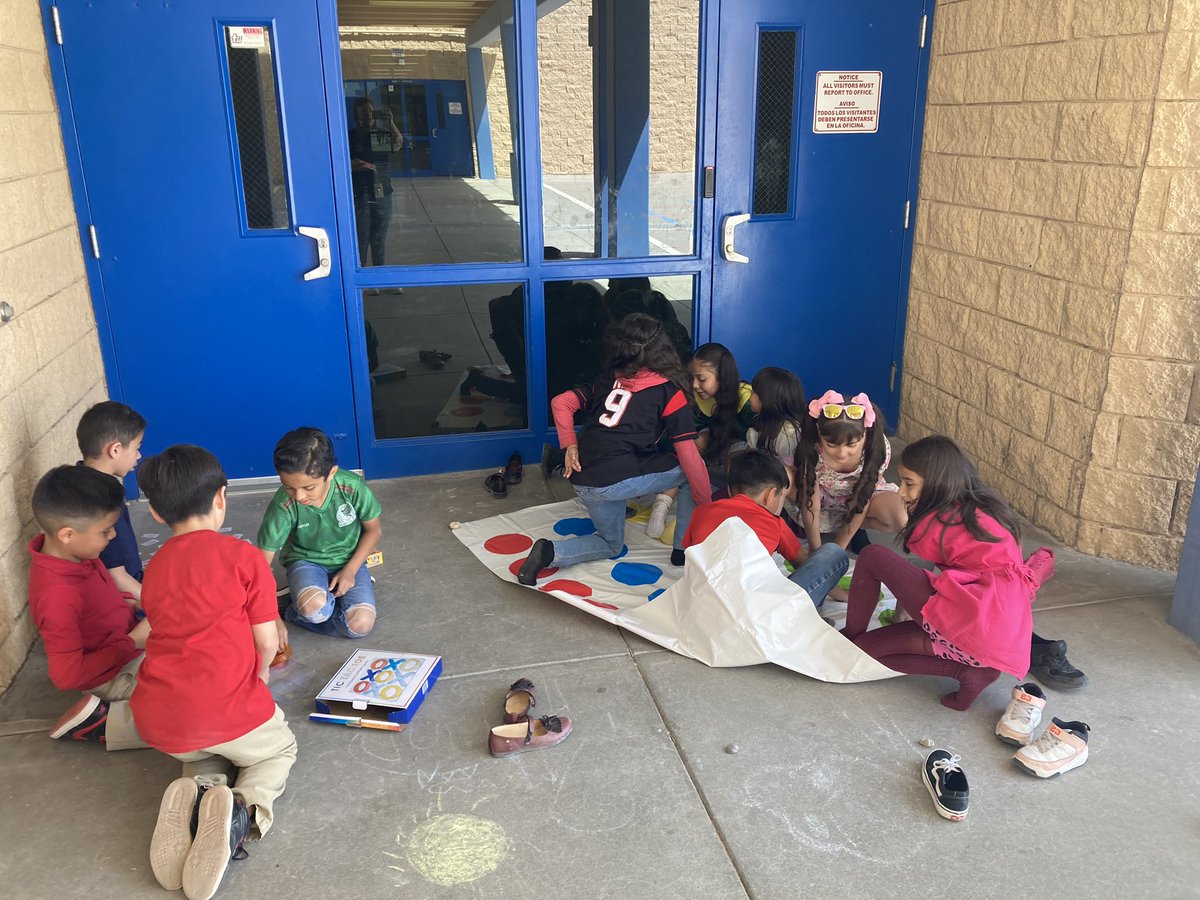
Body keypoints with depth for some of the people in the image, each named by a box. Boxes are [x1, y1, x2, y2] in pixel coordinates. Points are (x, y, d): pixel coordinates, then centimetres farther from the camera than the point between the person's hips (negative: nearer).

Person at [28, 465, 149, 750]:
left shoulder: (73, 552, -8)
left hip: (131, 645, 9)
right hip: (115, 673, -9)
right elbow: (67, 676, -27)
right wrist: (133, 641, -22)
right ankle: (99, 723, -5)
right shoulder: (57, 596, -32)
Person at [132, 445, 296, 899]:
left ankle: (195, 797, -1)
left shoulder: (154, 567, 12)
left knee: (204, 755, 36)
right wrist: (258, 673, 20)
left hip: (158, 723, 5)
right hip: (226, 709, -4)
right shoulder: (243, 556, -4)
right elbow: (267, 643, -3)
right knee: (279, 749, 26)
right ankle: (244, 809, -7)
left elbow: (170, 634, 17)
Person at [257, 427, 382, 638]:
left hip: (348, 561, 1)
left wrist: (350, 570, -15)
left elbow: (374, 530, -5)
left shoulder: (352, 487, -24)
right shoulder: (283, 505, -25)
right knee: (314, 608, -35)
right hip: (305, 561, -1)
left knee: (361, 625, -24)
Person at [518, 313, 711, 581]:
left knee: (611, 544, 29)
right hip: (618, 480, -6)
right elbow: (689, 455, -4)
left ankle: (549, 551, 7)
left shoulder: (608, 380, 16)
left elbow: (560, 403, 9)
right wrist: (706, 504, 6)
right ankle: (685, 548, 13)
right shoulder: (669, 392, 0)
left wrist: (570, 445, 11)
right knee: (692, 468, 12)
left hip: (584, 481, 7)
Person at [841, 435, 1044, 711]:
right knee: (865, 649, 13)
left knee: (871, 556, -3)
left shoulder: (937, 523, -2)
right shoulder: (982, 509, 20)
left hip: (972, 623, -9)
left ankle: (850, 636, 10)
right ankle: (970, 667, 2)